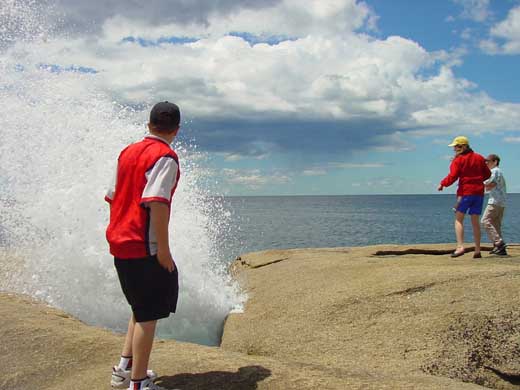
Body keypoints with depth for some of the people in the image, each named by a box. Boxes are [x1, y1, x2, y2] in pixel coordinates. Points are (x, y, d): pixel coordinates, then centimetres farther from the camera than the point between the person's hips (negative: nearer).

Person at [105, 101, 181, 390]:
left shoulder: (128, 152, 14)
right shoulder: (165, 157, -12)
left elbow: (111, 197, 18)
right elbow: (156, 202, -24)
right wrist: (164, 249, -20)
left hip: (119, 244, 9)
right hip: (144, 247, -9)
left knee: (142, 308, 22)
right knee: (148, 314, 1)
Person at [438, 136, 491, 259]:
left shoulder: (458, 160, -6)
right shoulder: (479, 158, 11)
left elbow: (452, 177, -13)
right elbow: (487, 174, 14)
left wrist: (442, 184, 2)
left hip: (465, 192, -5)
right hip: (479, 192, 5)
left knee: (459, 219, 1)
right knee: (475, 221, 10)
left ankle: (460, 246, -14)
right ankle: (477, 251, 8)